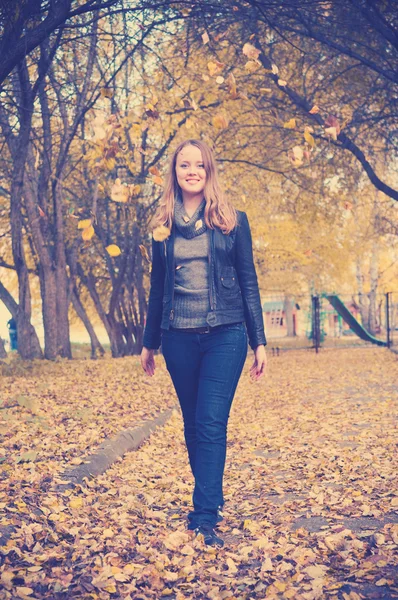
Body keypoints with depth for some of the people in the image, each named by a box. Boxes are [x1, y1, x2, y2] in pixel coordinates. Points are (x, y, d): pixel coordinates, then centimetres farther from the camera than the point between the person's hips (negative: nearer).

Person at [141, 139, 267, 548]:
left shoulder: (233, 220, 3)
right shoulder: (163, 225, 9)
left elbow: (248, 282, 3)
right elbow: (157, 286, 15)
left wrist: (259, 342, 0)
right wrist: (148, 342, 16)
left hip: (225, 335, -3)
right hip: (179, 338, 3)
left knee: (211, 423, -11)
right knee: (193, 425, 10)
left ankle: (205, 519, -8)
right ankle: (211, 500, 27)